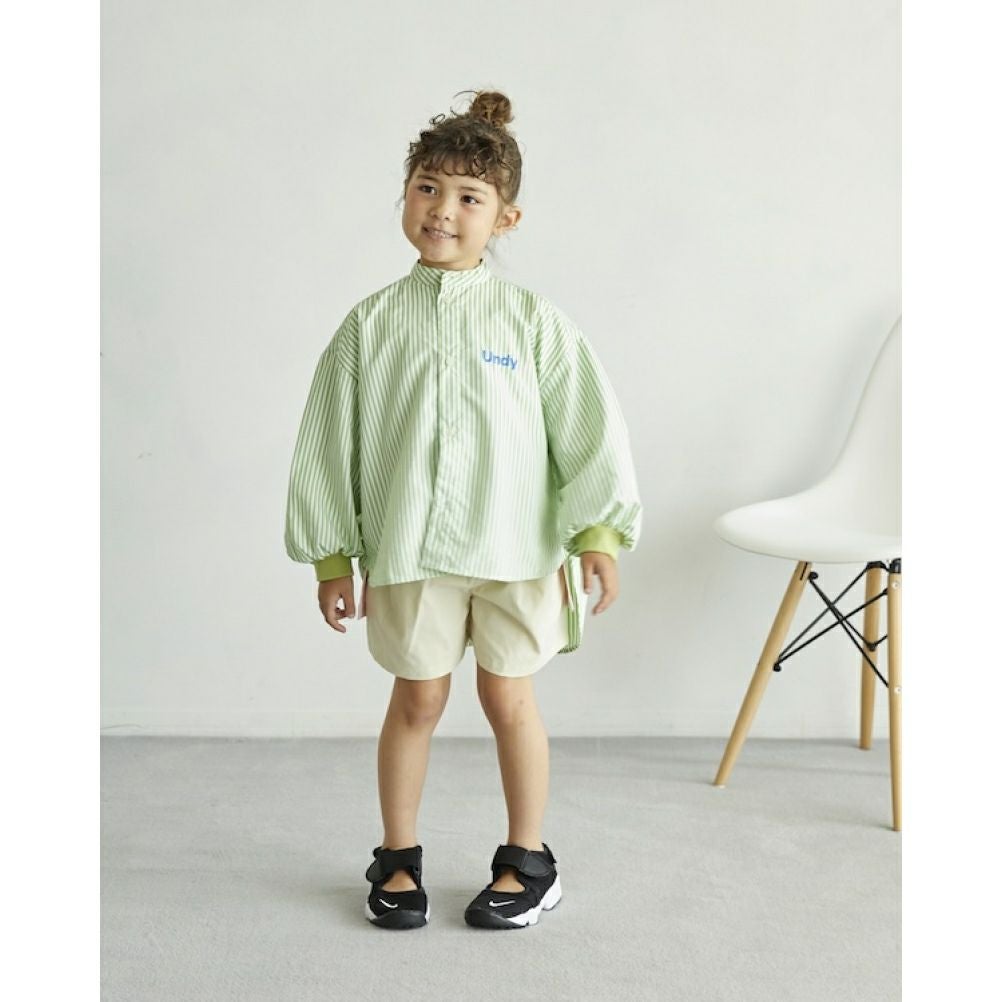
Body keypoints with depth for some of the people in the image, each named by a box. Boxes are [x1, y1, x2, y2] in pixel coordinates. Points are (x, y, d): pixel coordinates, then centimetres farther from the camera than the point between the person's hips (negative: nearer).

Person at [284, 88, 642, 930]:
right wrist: (331, 555, 3)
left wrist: (596, 531, -8)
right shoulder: (373, 323, 0)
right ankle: (398, 859, 28)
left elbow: (590, 426, -2)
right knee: (417, 700, 11)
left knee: (509, 699, 9)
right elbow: (330, 442, 4)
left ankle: (529, 860, 26)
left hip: (513, 545, -1)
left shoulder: (532, 320, -3)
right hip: (408, 546, 1)